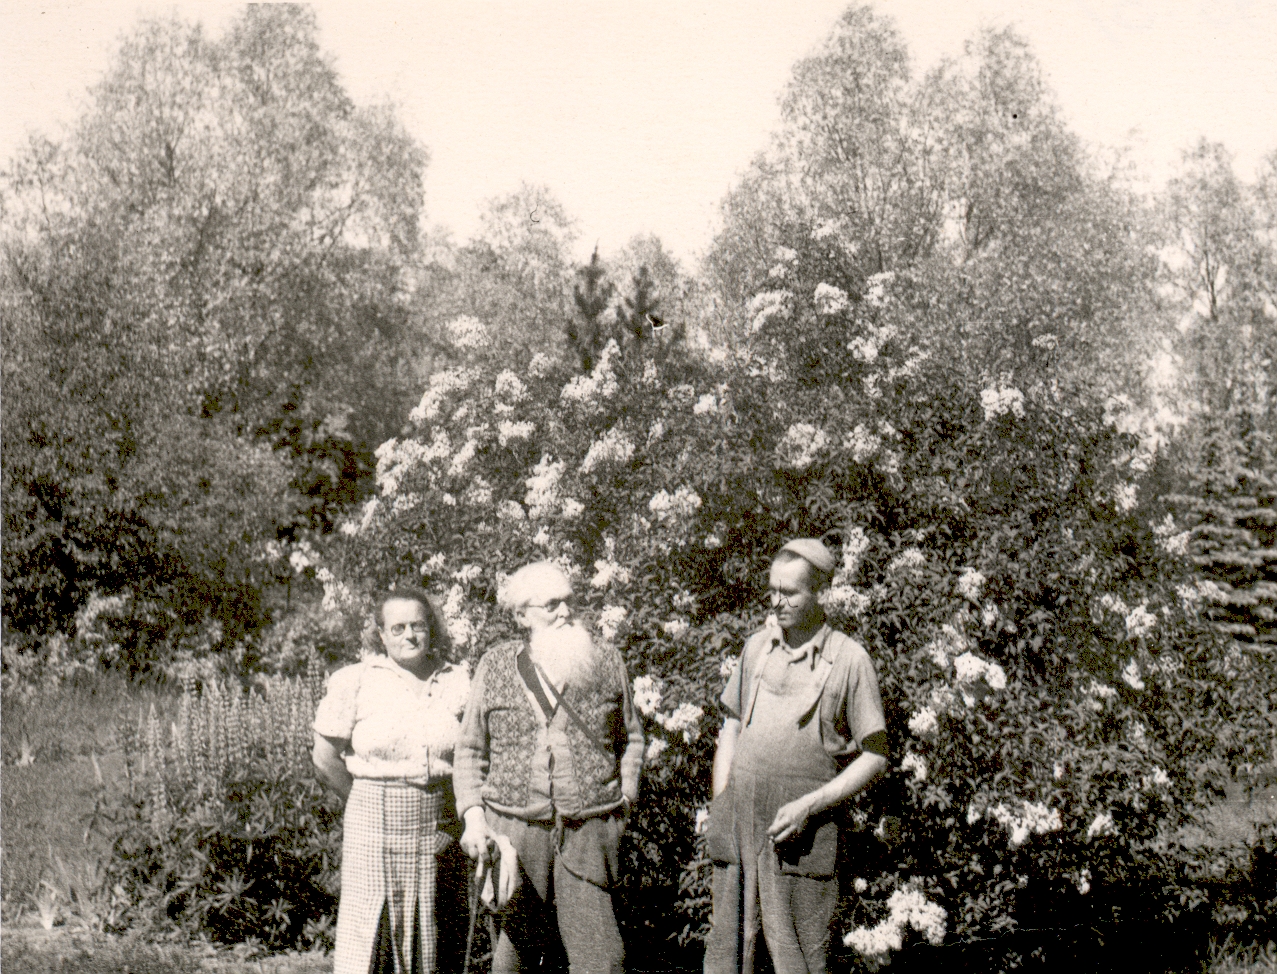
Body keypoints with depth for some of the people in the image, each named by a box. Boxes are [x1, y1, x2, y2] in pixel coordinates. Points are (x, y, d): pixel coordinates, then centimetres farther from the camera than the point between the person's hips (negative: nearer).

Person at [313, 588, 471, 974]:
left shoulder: (458, 681, 5)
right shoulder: (355, 681, -1)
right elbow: (325, 758, 4)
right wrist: (372, 800, 7)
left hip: (440, 824, 2)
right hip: (375, 824, -2)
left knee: (431, 935, 4)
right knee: (369, 933, -3)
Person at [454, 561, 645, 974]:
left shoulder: (606, 663, 6)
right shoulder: (495, 667, 4)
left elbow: (630, 737, 18)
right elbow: (471, 749, 10)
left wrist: (624, 800, 10)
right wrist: (473, 816, 0)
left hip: (589, 830, 0)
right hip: (515, 828, 0)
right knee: (518, 939, 7)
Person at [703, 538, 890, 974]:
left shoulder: (850, 659, -4)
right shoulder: (757, 647, 10)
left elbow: (874, 756, -3)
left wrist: (808, 806, -12)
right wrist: (718, 808, 8)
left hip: (802, 830, -4)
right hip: (741, 821, 4)